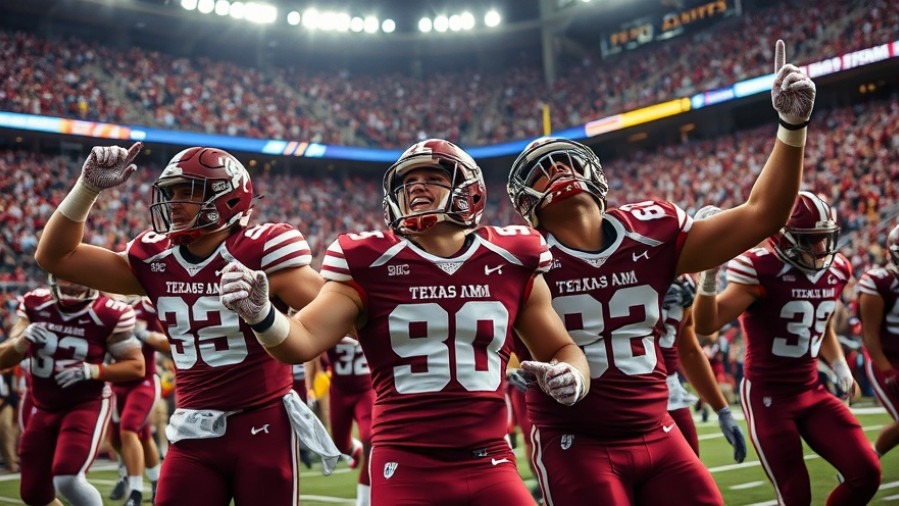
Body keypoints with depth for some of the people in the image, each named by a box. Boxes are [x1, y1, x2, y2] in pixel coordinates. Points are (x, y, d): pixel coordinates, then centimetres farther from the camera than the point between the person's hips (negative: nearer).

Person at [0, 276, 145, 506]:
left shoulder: (109, 315, -17)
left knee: (67, 480, -23)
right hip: (43, 407, 5)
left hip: (87, 405, -5)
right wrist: (22, 342, -23)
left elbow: (136, 366, -10)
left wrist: (92, 371, -24)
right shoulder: (34, 304, -5)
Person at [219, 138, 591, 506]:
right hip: (406, 469, -2)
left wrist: (572, 376, -7)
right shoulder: (372, 266, -2)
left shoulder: (509, 263, 4)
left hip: (489, 466, 2)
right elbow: (303, 340, -9)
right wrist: (261, 315, -30)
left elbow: (562, 349, 15)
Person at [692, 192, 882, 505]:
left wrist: (839, 366, 11)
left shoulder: (835, 271, 5)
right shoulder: (762, 271, -17)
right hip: (768, 395, -7)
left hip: (812, 392, 7)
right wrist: (709, 274, -37)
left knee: (866, 474, -1)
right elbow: (705, 324, -23)